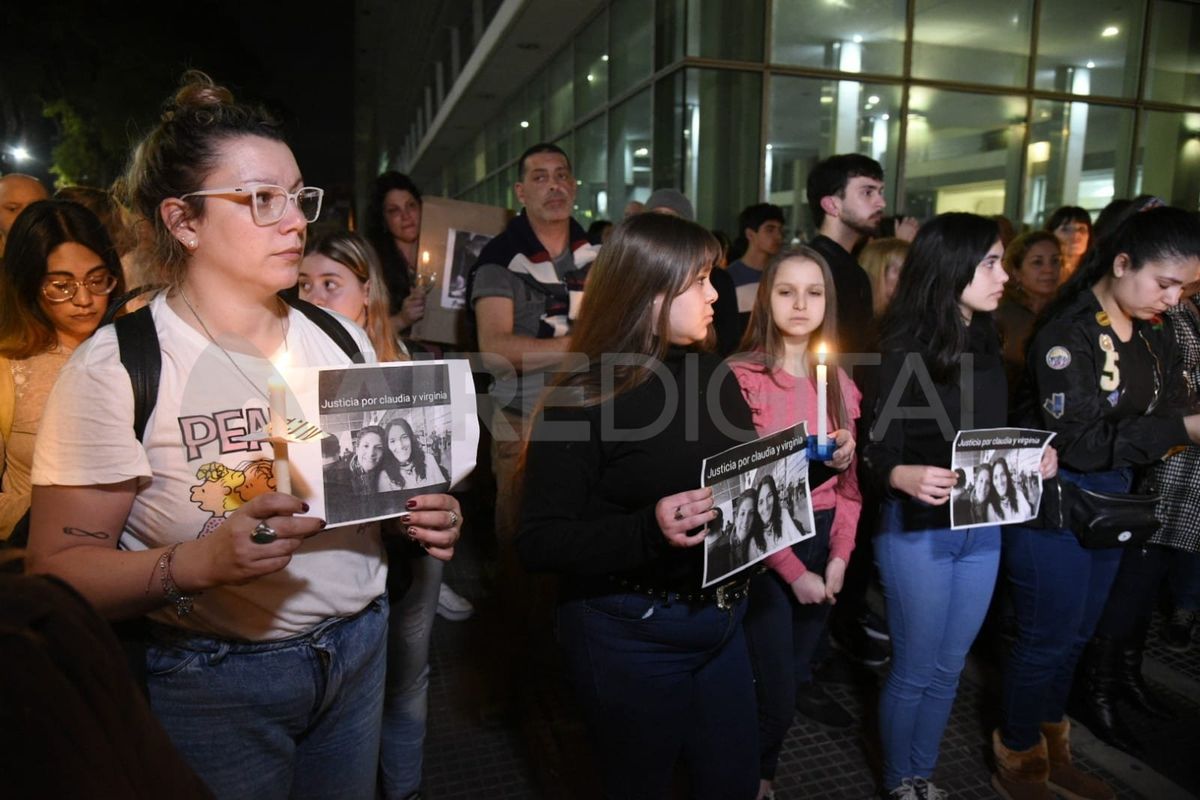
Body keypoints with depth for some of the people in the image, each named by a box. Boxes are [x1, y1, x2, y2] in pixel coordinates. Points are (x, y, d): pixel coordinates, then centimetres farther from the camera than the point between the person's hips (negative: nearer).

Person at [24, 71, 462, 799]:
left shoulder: (342, 339, 2)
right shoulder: (115, 367, -14)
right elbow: (58, 563, -15)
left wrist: (422, 515, -10)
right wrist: (202, 562, -31)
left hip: (358, 649, 5)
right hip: (215, 680, -4)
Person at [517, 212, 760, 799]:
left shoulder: (711, 375, 4)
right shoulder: (584, 398, -17)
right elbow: (539, 542, -20)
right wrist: (647, 531, -32)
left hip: (721, 618, 6)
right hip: (631, 633, -6)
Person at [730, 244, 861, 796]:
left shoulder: (839, 380, 6)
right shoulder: (743, 377, -13)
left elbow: (849, 479, 9)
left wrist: (840, 555, -2)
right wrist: (793, 570, -14)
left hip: (824, 539, 5)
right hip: (765, 546, -5)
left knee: (801, 658, 18)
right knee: (773, 689, 1)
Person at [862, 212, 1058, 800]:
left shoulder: (988, 345, 4)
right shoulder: (902, 350, -16)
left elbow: (996, 437, 12)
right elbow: (876, 453, -17)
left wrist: (1034, 458, -6)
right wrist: (907, 478, -37)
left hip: (983, 528, 6)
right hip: (918, 530, -6)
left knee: (948, 668, 18)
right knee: (914, 670, 9)